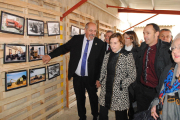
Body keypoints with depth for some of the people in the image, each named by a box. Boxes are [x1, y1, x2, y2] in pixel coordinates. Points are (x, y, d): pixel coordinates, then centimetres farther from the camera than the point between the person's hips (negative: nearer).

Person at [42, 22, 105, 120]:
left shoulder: (100, 44, -8)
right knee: (80, 99, 17)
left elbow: (101, 63, -6)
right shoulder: (76, 39, -3)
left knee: (93, 98, 16)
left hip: (91, 78, -2)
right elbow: (64, 48, 3)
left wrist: (99, 79, -8)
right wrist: (50, 55, -7)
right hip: (77, 77, 2)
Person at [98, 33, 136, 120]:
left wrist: (121, 85, -12)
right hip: (105, 91, 5)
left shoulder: (127, 56, -9)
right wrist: (101, 82, 4)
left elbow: (132, 76, -9)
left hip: (119, 93, -5)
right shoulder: (107, 56, 8)